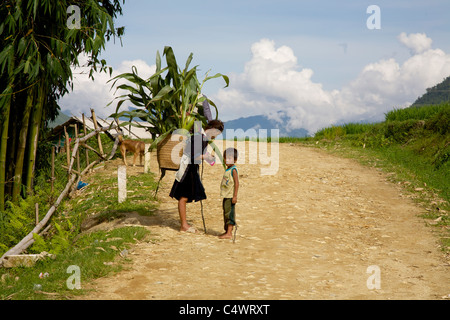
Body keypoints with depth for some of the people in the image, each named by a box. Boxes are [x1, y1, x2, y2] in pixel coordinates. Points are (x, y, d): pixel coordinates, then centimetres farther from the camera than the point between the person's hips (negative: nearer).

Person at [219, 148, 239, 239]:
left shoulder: (233, 170, -14)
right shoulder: (228, 169, 15)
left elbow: (236, 183, -19)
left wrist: (235, 196, -23)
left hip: (230, 196, -10)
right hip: (226, 196, 10)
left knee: (229, 214, -8)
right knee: (226, 214, 13)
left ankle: (229, 233, -7)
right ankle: (227, 231, 21)